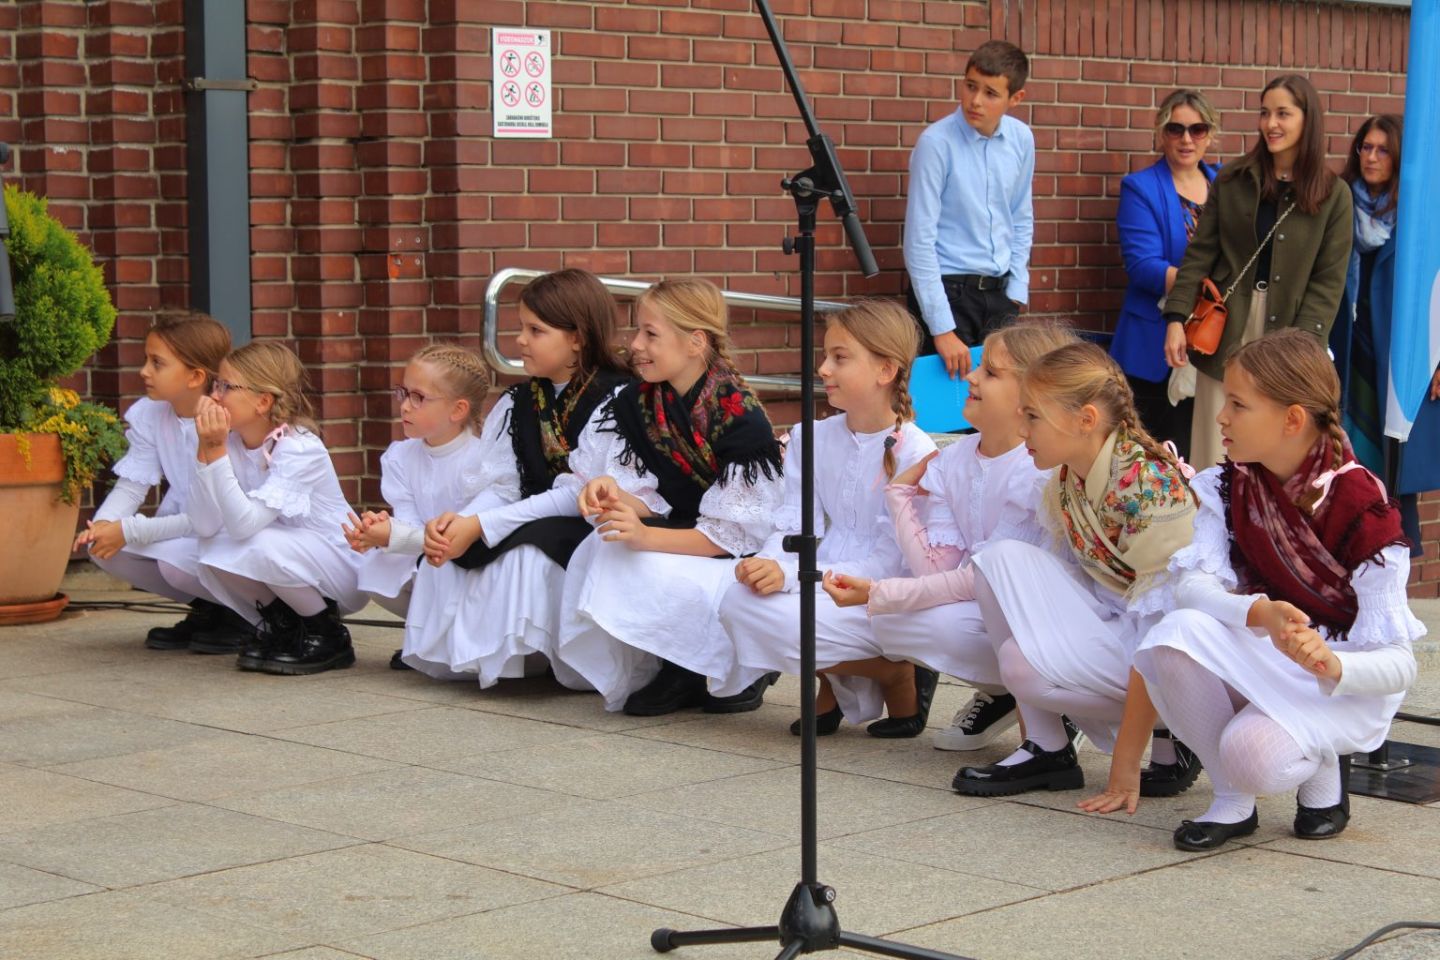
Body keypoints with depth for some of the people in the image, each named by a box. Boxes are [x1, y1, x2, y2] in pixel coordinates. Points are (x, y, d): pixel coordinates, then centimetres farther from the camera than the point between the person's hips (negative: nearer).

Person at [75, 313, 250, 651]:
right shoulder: (148, 414, -3)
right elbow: (131, 485, -2)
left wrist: (129, 531, -30)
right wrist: (104, 523, -25)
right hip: (182, 530, 7)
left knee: (176, 557, -35)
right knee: (103, 547, -14)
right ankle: (204, 608, 6)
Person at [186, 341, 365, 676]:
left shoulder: (300, 448, -24)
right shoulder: (231, 442, -5)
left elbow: (244, 524, -33)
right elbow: (205, 526, -16)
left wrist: (216, 451, -34)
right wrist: (205, 450, -22)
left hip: (344, 571, -6)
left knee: (264, 545, -33)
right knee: (214, 552, -19)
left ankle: (327, 635, -8)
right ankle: (280, 624, 6)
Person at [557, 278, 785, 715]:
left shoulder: (742, 421, -20)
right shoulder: (634, 404, 1)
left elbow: (730, 533, -20)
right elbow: (649, 501, 0)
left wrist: (645, 536, -32)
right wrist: (614, 496, -24)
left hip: (740, 564, -6)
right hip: (673, 541, 6)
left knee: (651, 573, -31)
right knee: (600, 552, -22)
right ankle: (674, 671, -4)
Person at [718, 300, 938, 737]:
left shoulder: (915, 454, -11)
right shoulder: (813, 439, 9)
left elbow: (890, 563, -16)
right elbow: (796, 525, 4)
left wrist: (794, 576, -26)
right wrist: (771, 563, -20)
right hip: (823, 587, 6)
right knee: (738, 599, -23)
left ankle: (899, 675, -3)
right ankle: (836, 683, 4)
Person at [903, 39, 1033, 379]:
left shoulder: (1021, 140, 2)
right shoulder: (936, 143, -13)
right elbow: (919, 242, -15)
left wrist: (1015, 295, 7)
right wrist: (942, 329, -17)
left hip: (997, 290, 5)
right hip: (946, 288, -5)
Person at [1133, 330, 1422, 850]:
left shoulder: (1362, 509, -20)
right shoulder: (1228, 485, -5)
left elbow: (1398, 665, -21)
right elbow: (1193, 584, -18)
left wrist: (1330, 666, -44)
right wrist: (1260, 614, -40)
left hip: (1347, 681, -5)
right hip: (1260, 656, 5)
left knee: (1255, 754, -34)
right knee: (1178, 636, -29)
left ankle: (1322, 771, 4)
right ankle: (1232, 801, -9)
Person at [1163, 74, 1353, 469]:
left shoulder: (1333, 195, 1)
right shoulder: (1231, 181, 5)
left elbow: (1329, 281, -1)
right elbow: (1200, 255, 4)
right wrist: (1176, 318, -6)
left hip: (1285, 333, -1)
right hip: (1224, 333, 1)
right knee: (1215, 457, 2)